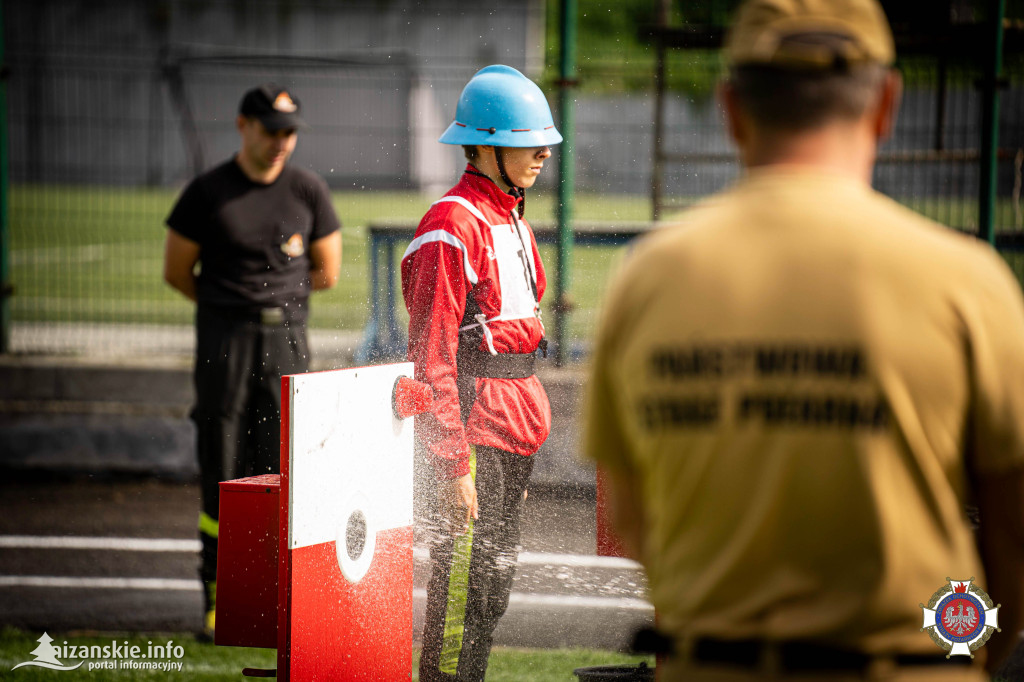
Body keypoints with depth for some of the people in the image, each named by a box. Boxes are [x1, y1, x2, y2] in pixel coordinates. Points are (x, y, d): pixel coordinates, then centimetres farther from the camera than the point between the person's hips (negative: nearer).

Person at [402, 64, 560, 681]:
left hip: (514, 425, 9)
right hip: (475, 426, -9)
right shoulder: (453, 227, -14)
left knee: (494, 582, 15)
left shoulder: (513, 221, 16)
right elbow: (432, 357, -18)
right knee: (465, 583, -6)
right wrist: (454, 464, -22)